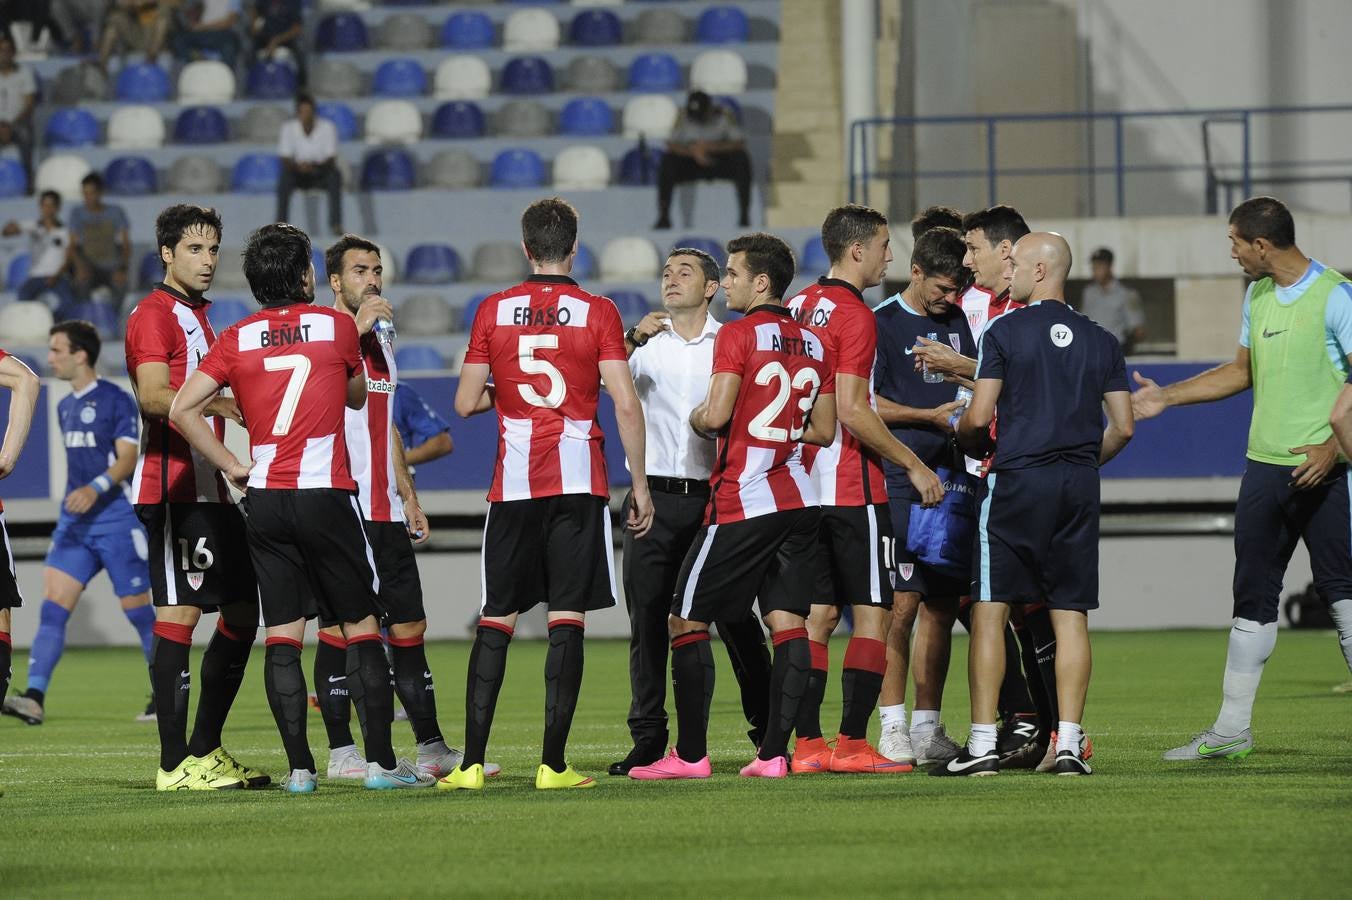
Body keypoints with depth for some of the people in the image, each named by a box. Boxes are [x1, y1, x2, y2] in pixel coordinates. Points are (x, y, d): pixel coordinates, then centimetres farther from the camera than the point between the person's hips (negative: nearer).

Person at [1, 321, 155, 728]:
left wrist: (95, 488, -31)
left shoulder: (116, 401, -8)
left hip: (117, 523, -7)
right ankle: (34, 698, -17)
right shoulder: (65, 407, 16)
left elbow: (127, 458, -16)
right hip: (74, 525, 7)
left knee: (138, 610, 0)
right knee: (52, 608, -8)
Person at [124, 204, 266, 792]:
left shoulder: (198, 318, 22)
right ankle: (175, 764, -12)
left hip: (210, 491, 10)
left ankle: (206, 750, 18)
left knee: (242, 614, 11)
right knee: (179, 613, -11)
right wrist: (225, 403, -29)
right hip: (174, 490, -10)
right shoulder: (155, 315, -7)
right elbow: (154, 395, -21)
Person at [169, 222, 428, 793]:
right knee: (362, 629, 5)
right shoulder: (337, 326, 0)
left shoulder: (238, 339, 3)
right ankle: (381, 763, 3)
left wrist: (231, 465, 3)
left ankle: (299, 768, -2)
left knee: (281, 638, 3)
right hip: (326, 497, -2)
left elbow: (182, 409, -5)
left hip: (264, 501, 2)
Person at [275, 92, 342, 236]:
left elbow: (331, 160, -14)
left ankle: (336, 223, -31)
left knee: (335, 175, -33)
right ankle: (280, 223, -33)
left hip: (321, 172, 0)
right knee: (285, 176, -33)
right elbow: (285, 160, -11)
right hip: (299, 174, 0)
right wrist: (298, 166, -34)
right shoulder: (288, 128, -8)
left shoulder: (327, 127, -10)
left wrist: (315, 167, -35)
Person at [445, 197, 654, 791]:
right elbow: (625, 404, -6)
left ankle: (471, 764, 1)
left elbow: (465, 403, 4)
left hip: (513, 484, 2)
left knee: (496, 621, 6)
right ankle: (553, 765, -5)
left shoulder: (493, 312, 3)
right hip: (579, 483, -2)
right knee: (567, 620, -1)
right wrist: (640, 484, 1)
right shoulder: (597, 313, -2)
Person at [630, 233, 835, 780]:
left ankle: (690, 754, 0)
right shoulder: (814, 345, 11)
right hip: (799, 500, 7)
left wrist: (696, 418, 3)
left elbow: (716, 415, -17)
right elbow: (823, 431, 14)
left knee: (688, 622, 2)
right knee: (788, 624, 4)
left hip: (741, 504, -7)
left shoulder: (738, 335, -10)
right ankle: (774, 752, -1)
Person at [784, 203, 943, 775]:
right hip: (853, 489, -8)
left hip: (802, 486, 8)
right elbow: (851, 411, -18)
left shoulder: (797, 309, 12)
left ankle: (806, 744, 4)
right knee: (872, 613, -3)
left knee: (816, 615, 8)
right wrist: (913, 465, -11)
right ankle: (851, 744, -8)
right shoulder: (855, 315, -12)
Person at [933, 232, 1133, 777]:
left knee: (990, 610, 0)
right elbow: (1122, 428, 8)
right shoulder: (1100, 341, 10)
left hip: (1017, 481, -4)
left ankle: (983, 744, -4)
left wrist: (961, 433, 15)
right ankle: (1069, 745, -2)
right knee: (1071, 615, 4)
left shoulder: (1004, 332, -4)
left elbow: (979, 416, -8)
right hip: (1079, 487, 4)